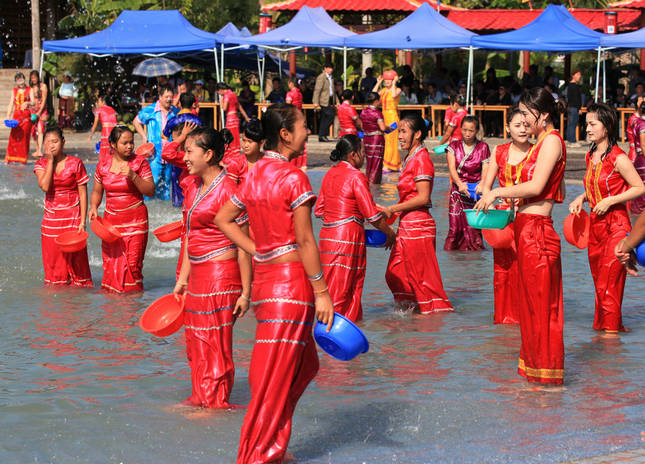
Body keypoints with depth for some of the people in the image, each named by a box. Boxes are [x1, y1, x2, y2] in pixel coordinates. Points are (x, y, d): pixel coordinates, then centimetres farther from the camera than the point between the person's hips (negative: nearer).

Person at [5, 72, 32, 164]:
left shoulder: (29, 90, 5)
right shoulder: (14, 91, 13)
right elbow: (11, 104, 14)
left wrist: (27, 103, -24)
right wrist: (8, 117, 5)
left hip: (26, 116, -2)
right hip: (16, 115, 2)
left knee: (24, 137, -4)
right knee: (14, 137, -6)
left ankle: (23, 159, 2)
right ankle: (10, 158, -5)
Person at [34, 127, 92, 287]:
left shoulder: (75, 163, -5)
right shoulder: (41, 164, 3)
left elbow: (83, 194, -4)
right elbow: (44, 186, -17)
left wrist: (82, 222, -9)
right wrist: (50, 160, -14)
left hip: (72, 217, -2)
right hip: (51, 218, 3)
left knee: (75, 259, -2)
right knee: (53, 260, 5)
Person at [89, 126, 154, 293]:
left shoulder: (139, 162, -3)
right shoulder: (103, 165, 6)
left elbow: (150, 191, -8)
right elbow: (97, 192, 18)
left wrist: (133, 176, -20)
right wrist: (93, 207, -1)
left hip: (135, 220, -3)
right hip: (111, 220, 3)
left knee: (132, 263, -7)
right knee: (111, 263, 2)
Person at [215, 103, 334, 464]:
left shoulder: (254, 175, 9)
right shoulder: (293, 178, -14)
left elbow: (224, 220, 17)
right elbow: (305, 241, -15)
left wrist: (258, 252, 13)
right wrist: (321, 291, -10)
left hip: (263, 277, 8)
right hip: (292, 282, -8)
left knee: (305, 365, 19)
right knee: (276, 378, -1)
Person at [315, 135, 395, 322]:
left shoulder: (329, 174, 11)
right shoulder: (356, 177, -11)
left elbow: (319, 210, 16)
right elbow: (372, 215, -11)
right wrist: (390, 233, 3)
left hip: (327, 235, 8)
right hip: (348, 237, -8)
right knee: (340, 289, -4)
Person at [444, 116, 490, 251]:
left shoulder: (483, 147, 3)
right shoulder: (454, 146, 7)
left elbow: (485, 169, -6)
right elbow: (452, 168, -6)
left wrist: (482, 184, -29)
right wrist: (460, 183, -26)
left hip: (475, 190, -2)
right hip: (457, 190, 2)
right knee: (455, 224, -3)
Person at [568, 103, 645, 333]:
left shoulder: (618, 158, -14)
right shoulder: (591, 157, 9)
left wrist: (610, 201, -16)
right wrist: (581, 198, 4)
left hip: (616, 225, -7)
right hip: (595, 224, 7)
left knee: (609, 282, -6)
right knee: (599, 280, 12)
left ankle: (610, 327, 3)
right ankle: (602, 325, 21)